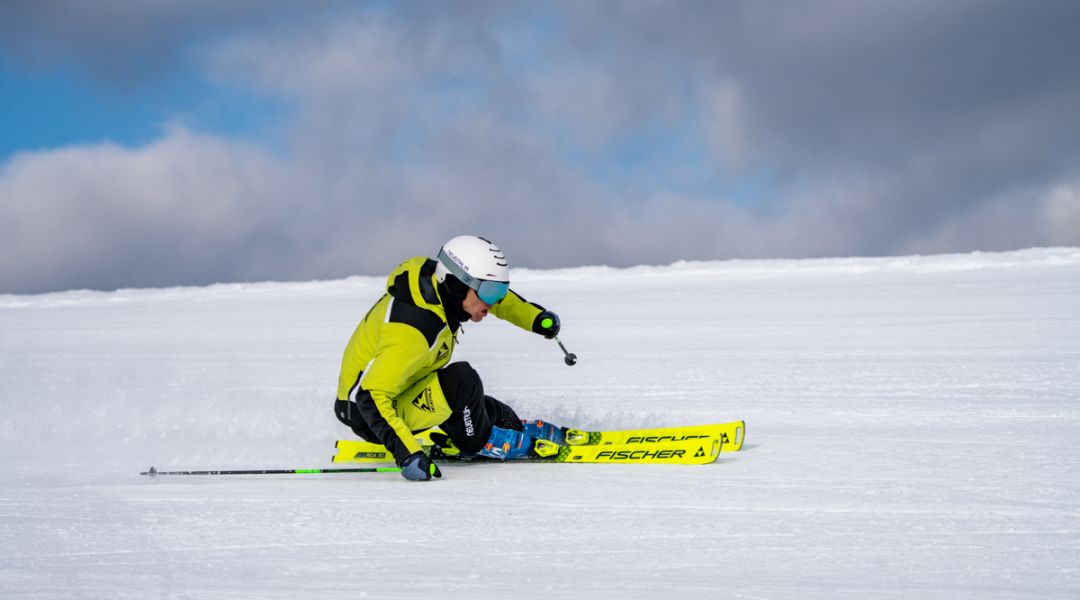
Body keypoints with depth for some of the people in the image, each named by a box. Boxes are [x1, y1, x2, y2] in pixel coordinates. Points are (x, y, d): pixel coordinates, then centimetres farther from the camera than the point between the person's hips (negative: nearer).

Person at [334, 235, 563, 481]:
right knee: (461, 382, -25)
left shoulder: (442, 283, -10)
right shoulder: (413, 330, -35)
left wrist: (535, 317, 3)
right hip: (367, 414, -9)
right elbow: (371, 396, -37)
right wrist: (407, 453, -41)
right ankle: (476, 442, -1)